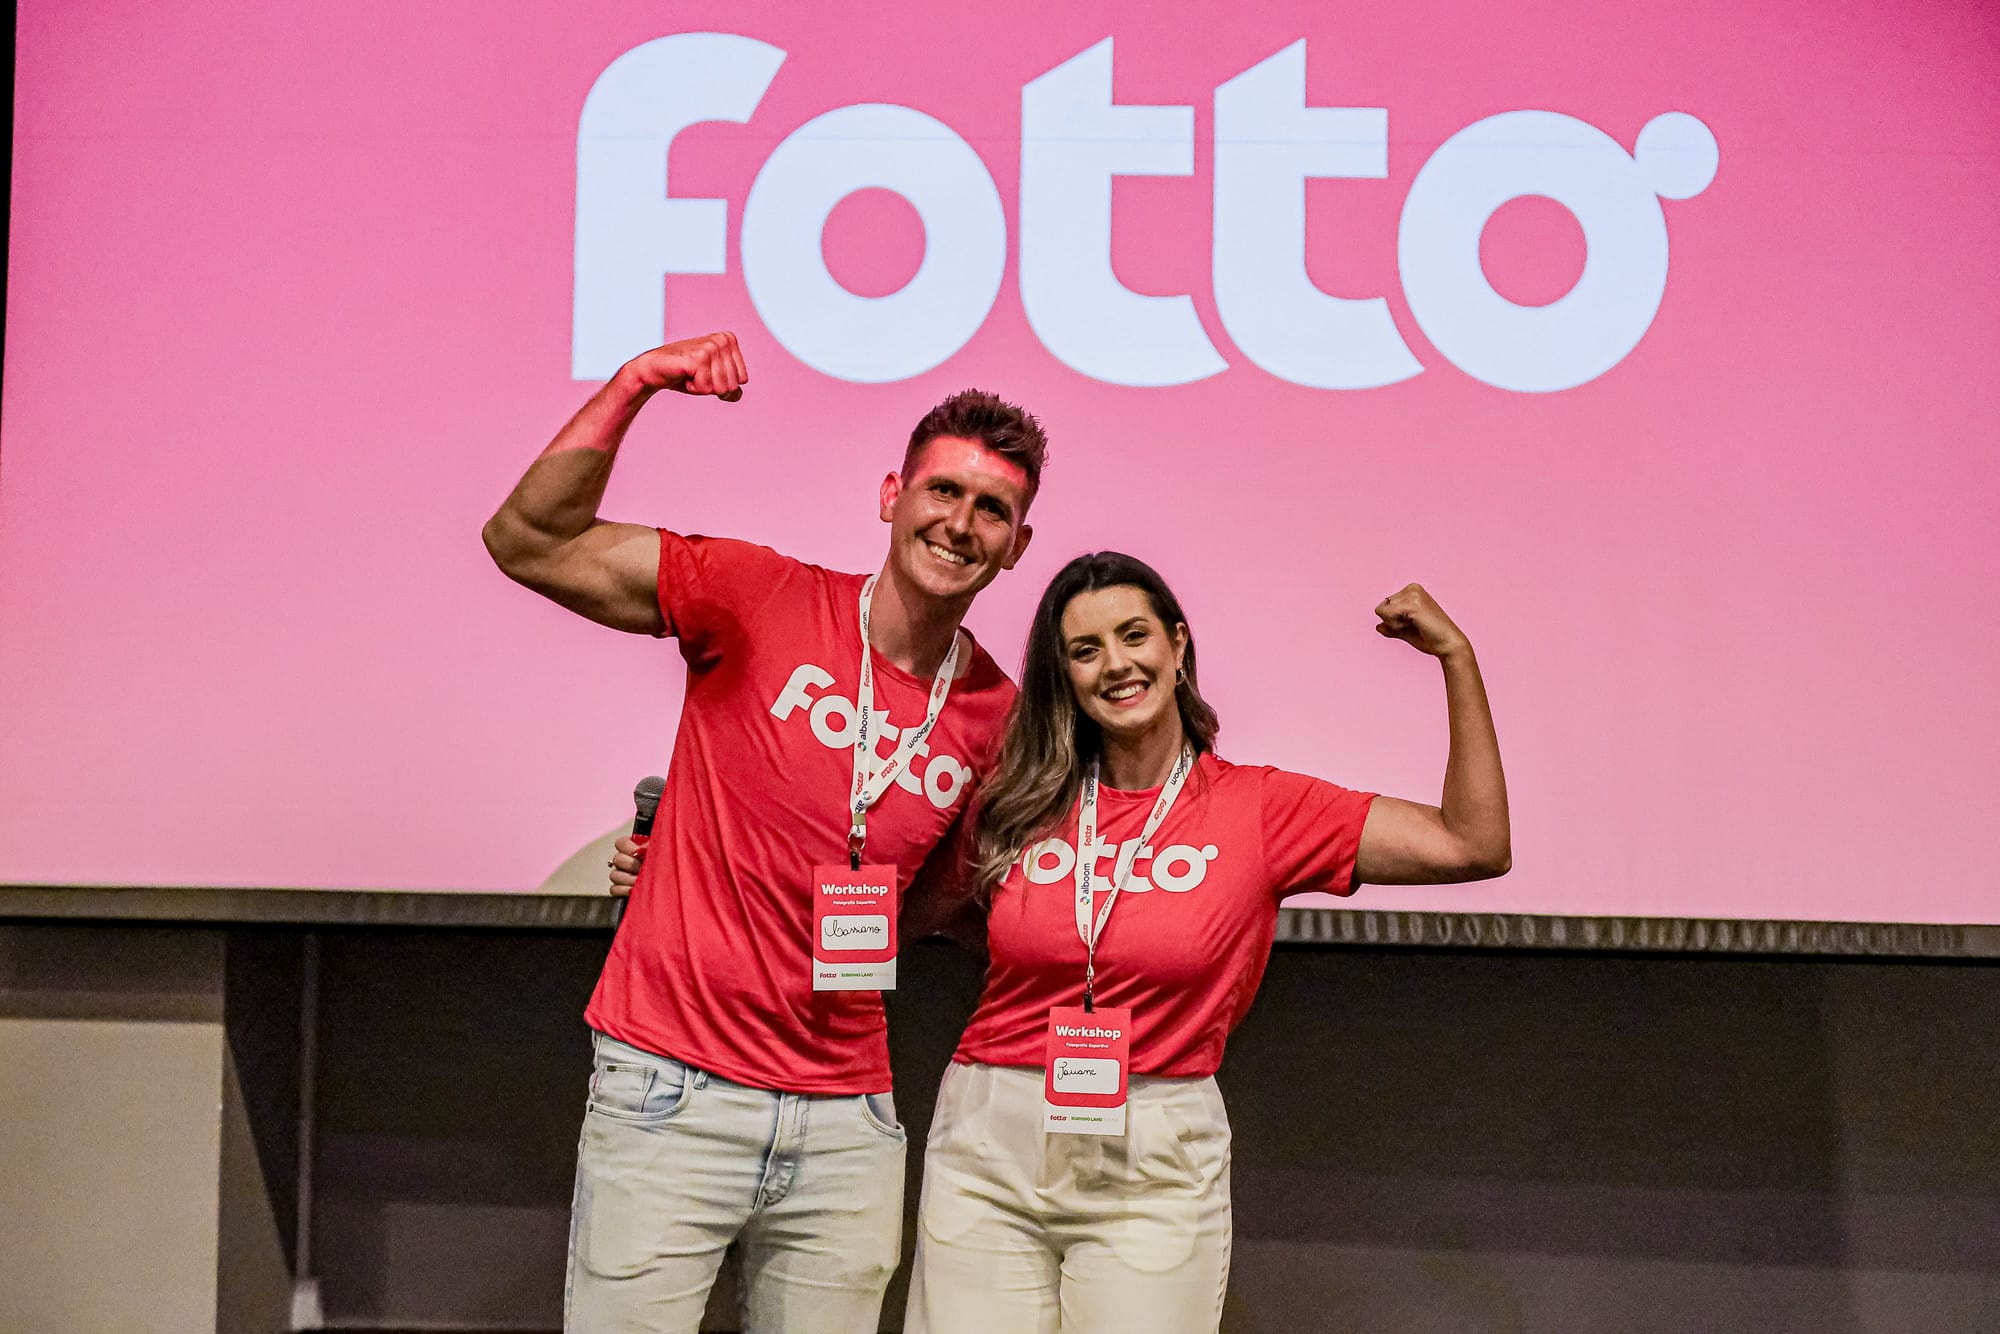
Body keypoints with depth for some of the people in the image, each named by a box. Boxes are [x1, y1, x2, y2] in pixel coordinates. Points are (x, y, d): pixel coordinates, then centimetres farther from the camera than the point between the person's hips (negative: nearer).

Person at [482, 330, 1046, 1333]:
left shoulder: (996, 715, 4)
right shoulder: (760, 597, -5)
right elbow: (528, 543, -10)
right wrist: (632, 387, -19)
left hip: (845, 1128, 3)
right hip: (673, 1097, -3)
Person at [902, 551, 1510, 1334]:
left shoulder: (1258, 808, -1)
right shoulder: (1021, 805, 4)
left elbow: (1471, 845, -7)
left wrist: (1457, 658, -12)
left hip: (1153, 1176, -1)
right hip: (988, 1150, 2)